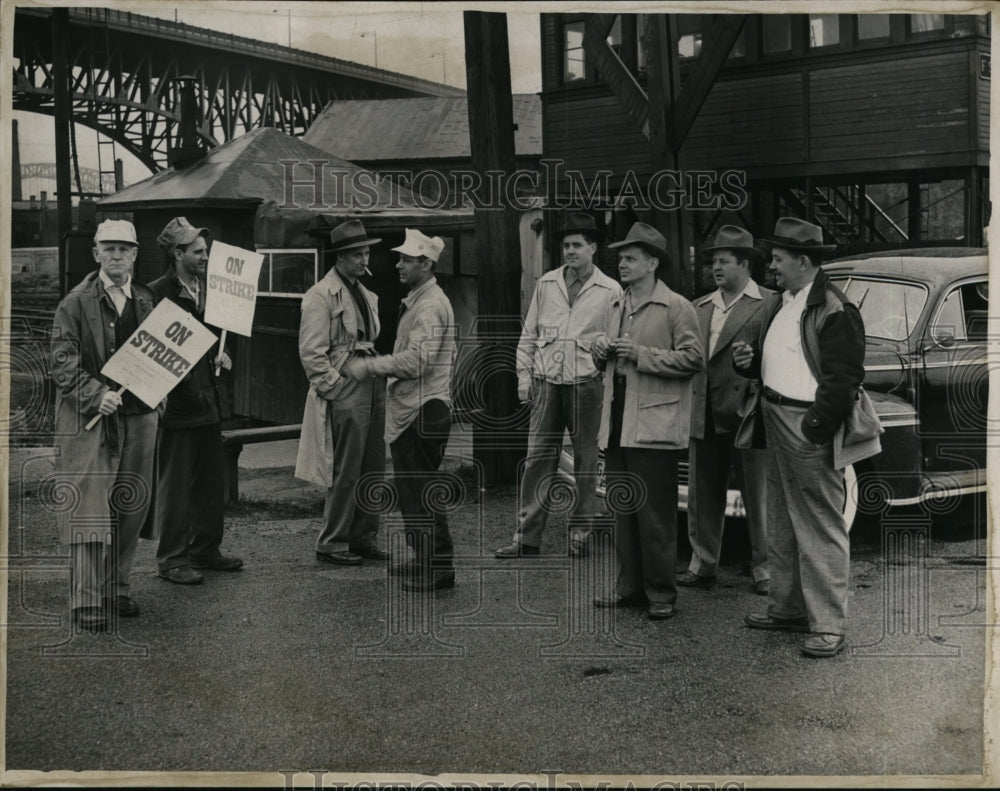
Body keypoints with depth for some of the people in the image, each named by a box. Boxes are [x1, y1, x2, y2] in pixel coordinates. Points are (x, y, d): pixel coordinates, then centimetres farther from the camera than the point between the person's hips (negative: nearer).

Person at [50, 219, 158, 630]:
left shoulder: (147, 301, 12)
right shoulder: (76, 303, -3)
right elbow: (63, 364, -9)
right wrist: (97, 395, -22)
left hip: (138, 417, 5)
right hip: (89, 420, -5)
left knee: (130, 509, 10)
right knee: (90, 508, -6)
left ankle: (116, 590, 22)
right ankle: (86, 602, -2)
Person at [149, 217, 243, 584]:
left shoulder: (206, 290, 13)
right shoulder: (158, 293, -11)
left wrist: (219, 353, 6)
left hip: (209, 399, 8)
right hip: (177, 400, -8)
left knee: (212, 480, 13)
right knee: (175, 483, 0)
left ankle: (206, 549, 25)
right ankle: (171, 558, 8)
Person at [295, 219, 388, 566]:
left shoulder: (367, 296, 18)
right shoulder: (321, 296, -8)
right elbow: (311, 353, -12)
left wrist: (381, 376, 14)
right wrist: (335, 388, -14)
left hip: (373, 391, 8)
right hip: (344, 395, -8)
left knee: (373, 471, 10)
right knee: (345, 472, -5)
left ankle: (363, 538, 21)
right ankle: (331, 543, 6)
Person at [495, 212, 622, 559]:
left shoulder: (610, 290, 2)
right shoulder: (546, 284, 11)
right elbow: (528, 334, 14)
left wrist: (611, 382, -6)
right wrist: (524, 374, 7)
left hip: (587, 384, -2)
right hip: (546, 383, 2)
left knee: (586, 462, 5)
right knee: (537, 459, 0)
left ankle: (580, 533, 16)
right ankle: (527, 535, 4)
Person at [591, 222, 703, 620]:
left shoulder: (676, 307, -7)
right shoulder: (615, 306, 16)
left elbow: (693, 358, -13)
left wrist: (642, 355, -17)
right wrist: (601, 347, 5)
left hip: (654, 423, -7)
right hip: (617, 422, 7)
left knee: (656, 516, -3)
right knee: (623, 511, 12)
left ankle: (661, 593, 7)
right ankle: (629, 585, 22)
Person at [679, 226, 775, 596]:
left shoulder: (768, 305, -2)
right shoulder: (699, 308, 15)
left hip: (745, 413, -5)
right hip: (704, 416, 5)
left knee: (757, 496, 3)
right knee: (702, 495, 10)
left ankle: (764, 568, 13)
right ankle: (702, 564, 21)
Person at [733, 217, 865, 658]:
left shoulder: (834, 312, -15)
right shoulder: (783, 304, 15)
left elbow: (843, 378, -19)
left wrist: (814, 429, -21)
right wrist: (750, 361, 4)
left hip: (810, 428, -10)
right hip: (775, 423, 10)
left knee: (821, 530, -5)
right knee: (781, 526, 17)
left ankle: (829, 627, 0)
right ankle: (787, 608, 29)